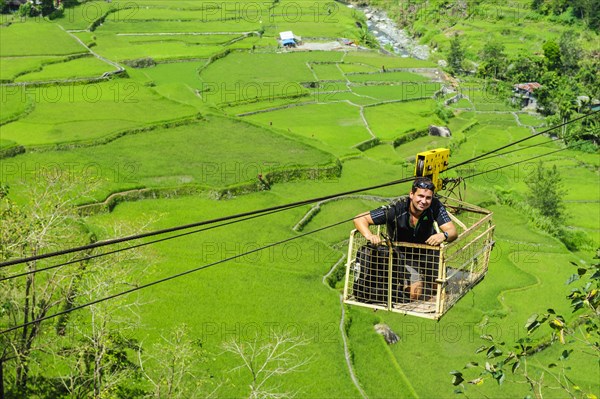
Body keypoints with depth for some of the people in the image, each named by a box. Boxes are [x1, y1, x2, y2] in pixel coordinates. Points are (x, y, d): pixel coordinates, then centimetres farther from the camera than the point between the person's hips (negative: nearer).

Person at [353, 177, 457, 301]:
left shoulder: (435, 206, -20)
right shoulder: (396, 208, -27)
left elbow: (453, 231, -22)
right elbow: (360, 219, -25)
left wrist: (443, 235, -47)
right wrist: (369, 235, -46)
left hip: (427, 253, 3)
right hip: (403, 257, -3)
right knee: (415, 292, -20)